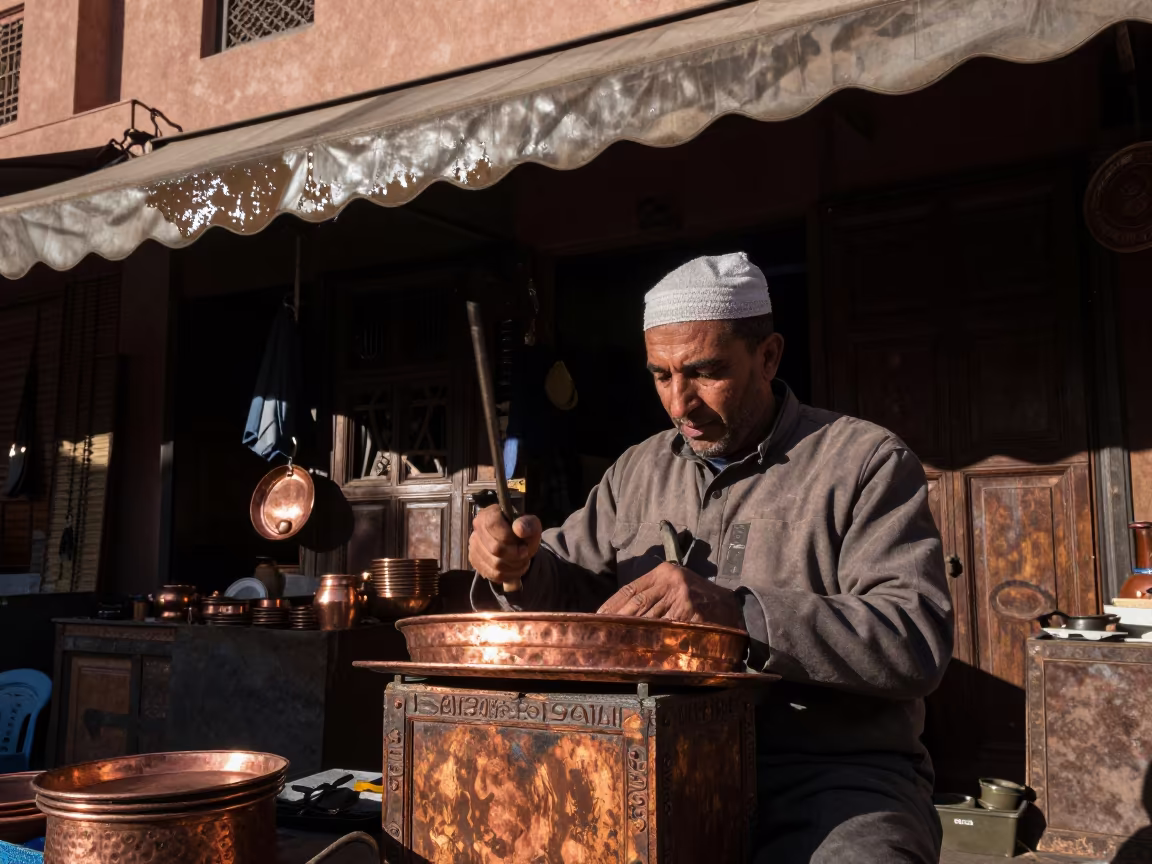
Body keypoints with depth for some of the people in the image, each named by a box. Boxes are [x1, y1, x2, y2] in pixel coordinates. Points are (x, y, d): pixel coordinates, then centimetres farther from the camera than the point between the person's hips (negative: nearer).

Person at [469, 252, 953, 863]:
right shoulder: (638, 472, 14)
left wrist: (740, 613, -26)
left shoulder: (866, 461, -3)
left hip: (834, 772, -3)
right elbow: (571, 588, 19)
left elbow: (919, 640, -15)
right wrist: (520, 566, -4)